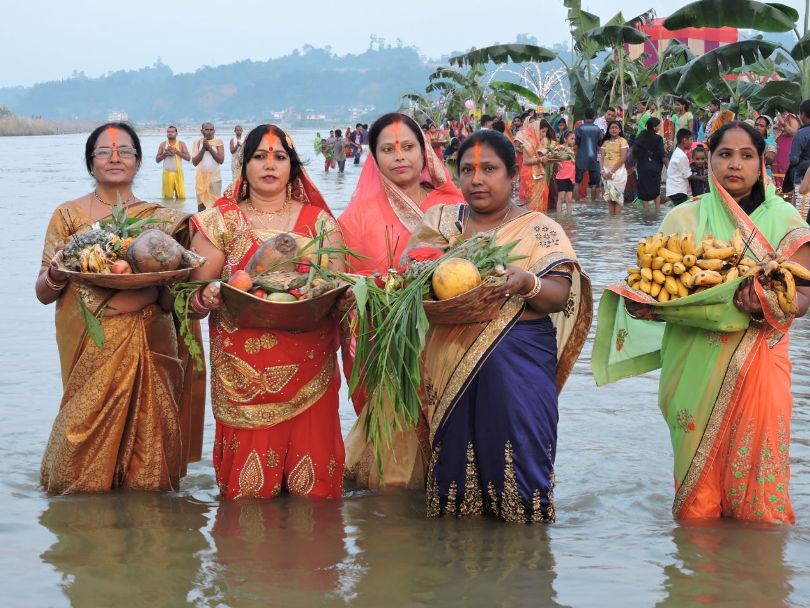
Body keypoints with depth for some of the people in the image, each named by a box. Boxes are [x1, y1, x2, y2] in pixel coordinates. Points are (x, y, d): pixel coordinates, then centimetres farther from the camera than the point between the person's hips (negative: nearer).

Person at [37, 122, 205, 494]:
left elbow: (173, 299, 10)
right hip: (92, 348, -1)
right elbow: (44, 292, 5)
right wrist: (60, 268, -15)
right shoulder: (68, 216, 6)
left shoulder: (162, 220, 9)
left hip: (148, 348, 1)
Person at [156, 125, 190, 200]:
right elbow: (157, 160, 7)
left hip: (178, 173, -1)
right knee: (168, 197, -1)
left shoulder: (181, 144, 4)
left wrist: (177, 152, -14)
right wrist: (165, 154, -10)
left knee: (181, 197, -4)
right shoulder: (163, 144, 7)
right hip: (167, 173, 1)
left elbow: (188, 158, -3)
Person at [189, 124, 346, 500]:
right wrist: (207, 297, -19)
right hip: (243, 372, -1)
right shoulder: (220, 222, 8)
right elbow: (195, 293, 3)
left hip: (310, 372, 1)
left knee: (311, 483, 1)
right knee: (248, 486, -2)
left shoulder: (319, 221, 10)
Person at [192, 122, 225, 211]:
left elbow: (221, 160, -10)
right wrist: (203, 148, -12)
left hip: (214, 176, -2)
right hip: (201, 176, 2)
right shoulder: (198, 142, 3)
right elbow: (194, 162, -3)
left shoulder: (218, 141, -1)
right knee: (201, 202, 5)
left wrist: (209, 148, -15)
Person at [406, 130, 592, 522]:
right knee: (454, 463, 4)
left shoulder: (539, 229, 4)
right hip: (450, 365, 3)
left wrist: (526, 282, -26)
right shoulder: (442, 221, 14)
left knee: (514, 457, -5)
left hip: (519, 364, -3)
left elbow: (559, 297, -5)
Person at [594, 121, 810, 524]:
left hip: (758, 365, -1)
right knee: (698, 477, 4)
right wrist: (643, 306, -17)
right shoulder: (684, 219, 5)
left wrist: (766, 303, -22)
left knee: (754, 469, -1)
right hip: (695, 366, 1)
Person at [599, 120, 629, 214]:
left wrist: (612, 171, -13)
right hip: (607, 172, 5)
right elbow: (601, 158, 9)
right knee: (609, 195, 4)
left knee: (617, 195, -7)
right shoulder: (606, 142, 14)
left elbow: (623, 158, -9)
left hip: (618, 171, -5)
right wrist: (603, 171, -8)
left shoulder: (622, 141, -1)